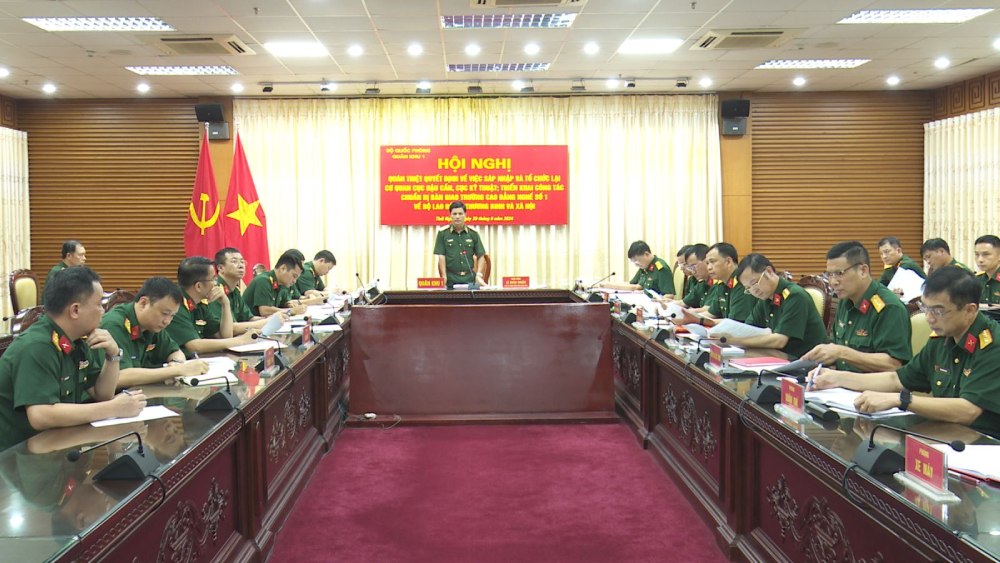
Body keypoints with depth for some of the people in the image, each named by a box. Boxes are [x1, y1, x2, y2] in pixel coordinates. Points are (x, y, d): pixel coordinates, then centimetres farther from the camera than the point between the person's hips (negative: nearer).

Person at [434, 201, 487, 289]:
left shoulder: (473, 233, 8)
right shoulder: (443, 233, 3)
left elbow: (480, 256, 9)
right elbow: (441, 257, -1)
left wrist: (479, 275, -3)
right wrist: (444, 277, -9)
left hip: (469, 279, 2)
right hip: (451, 279, -2)